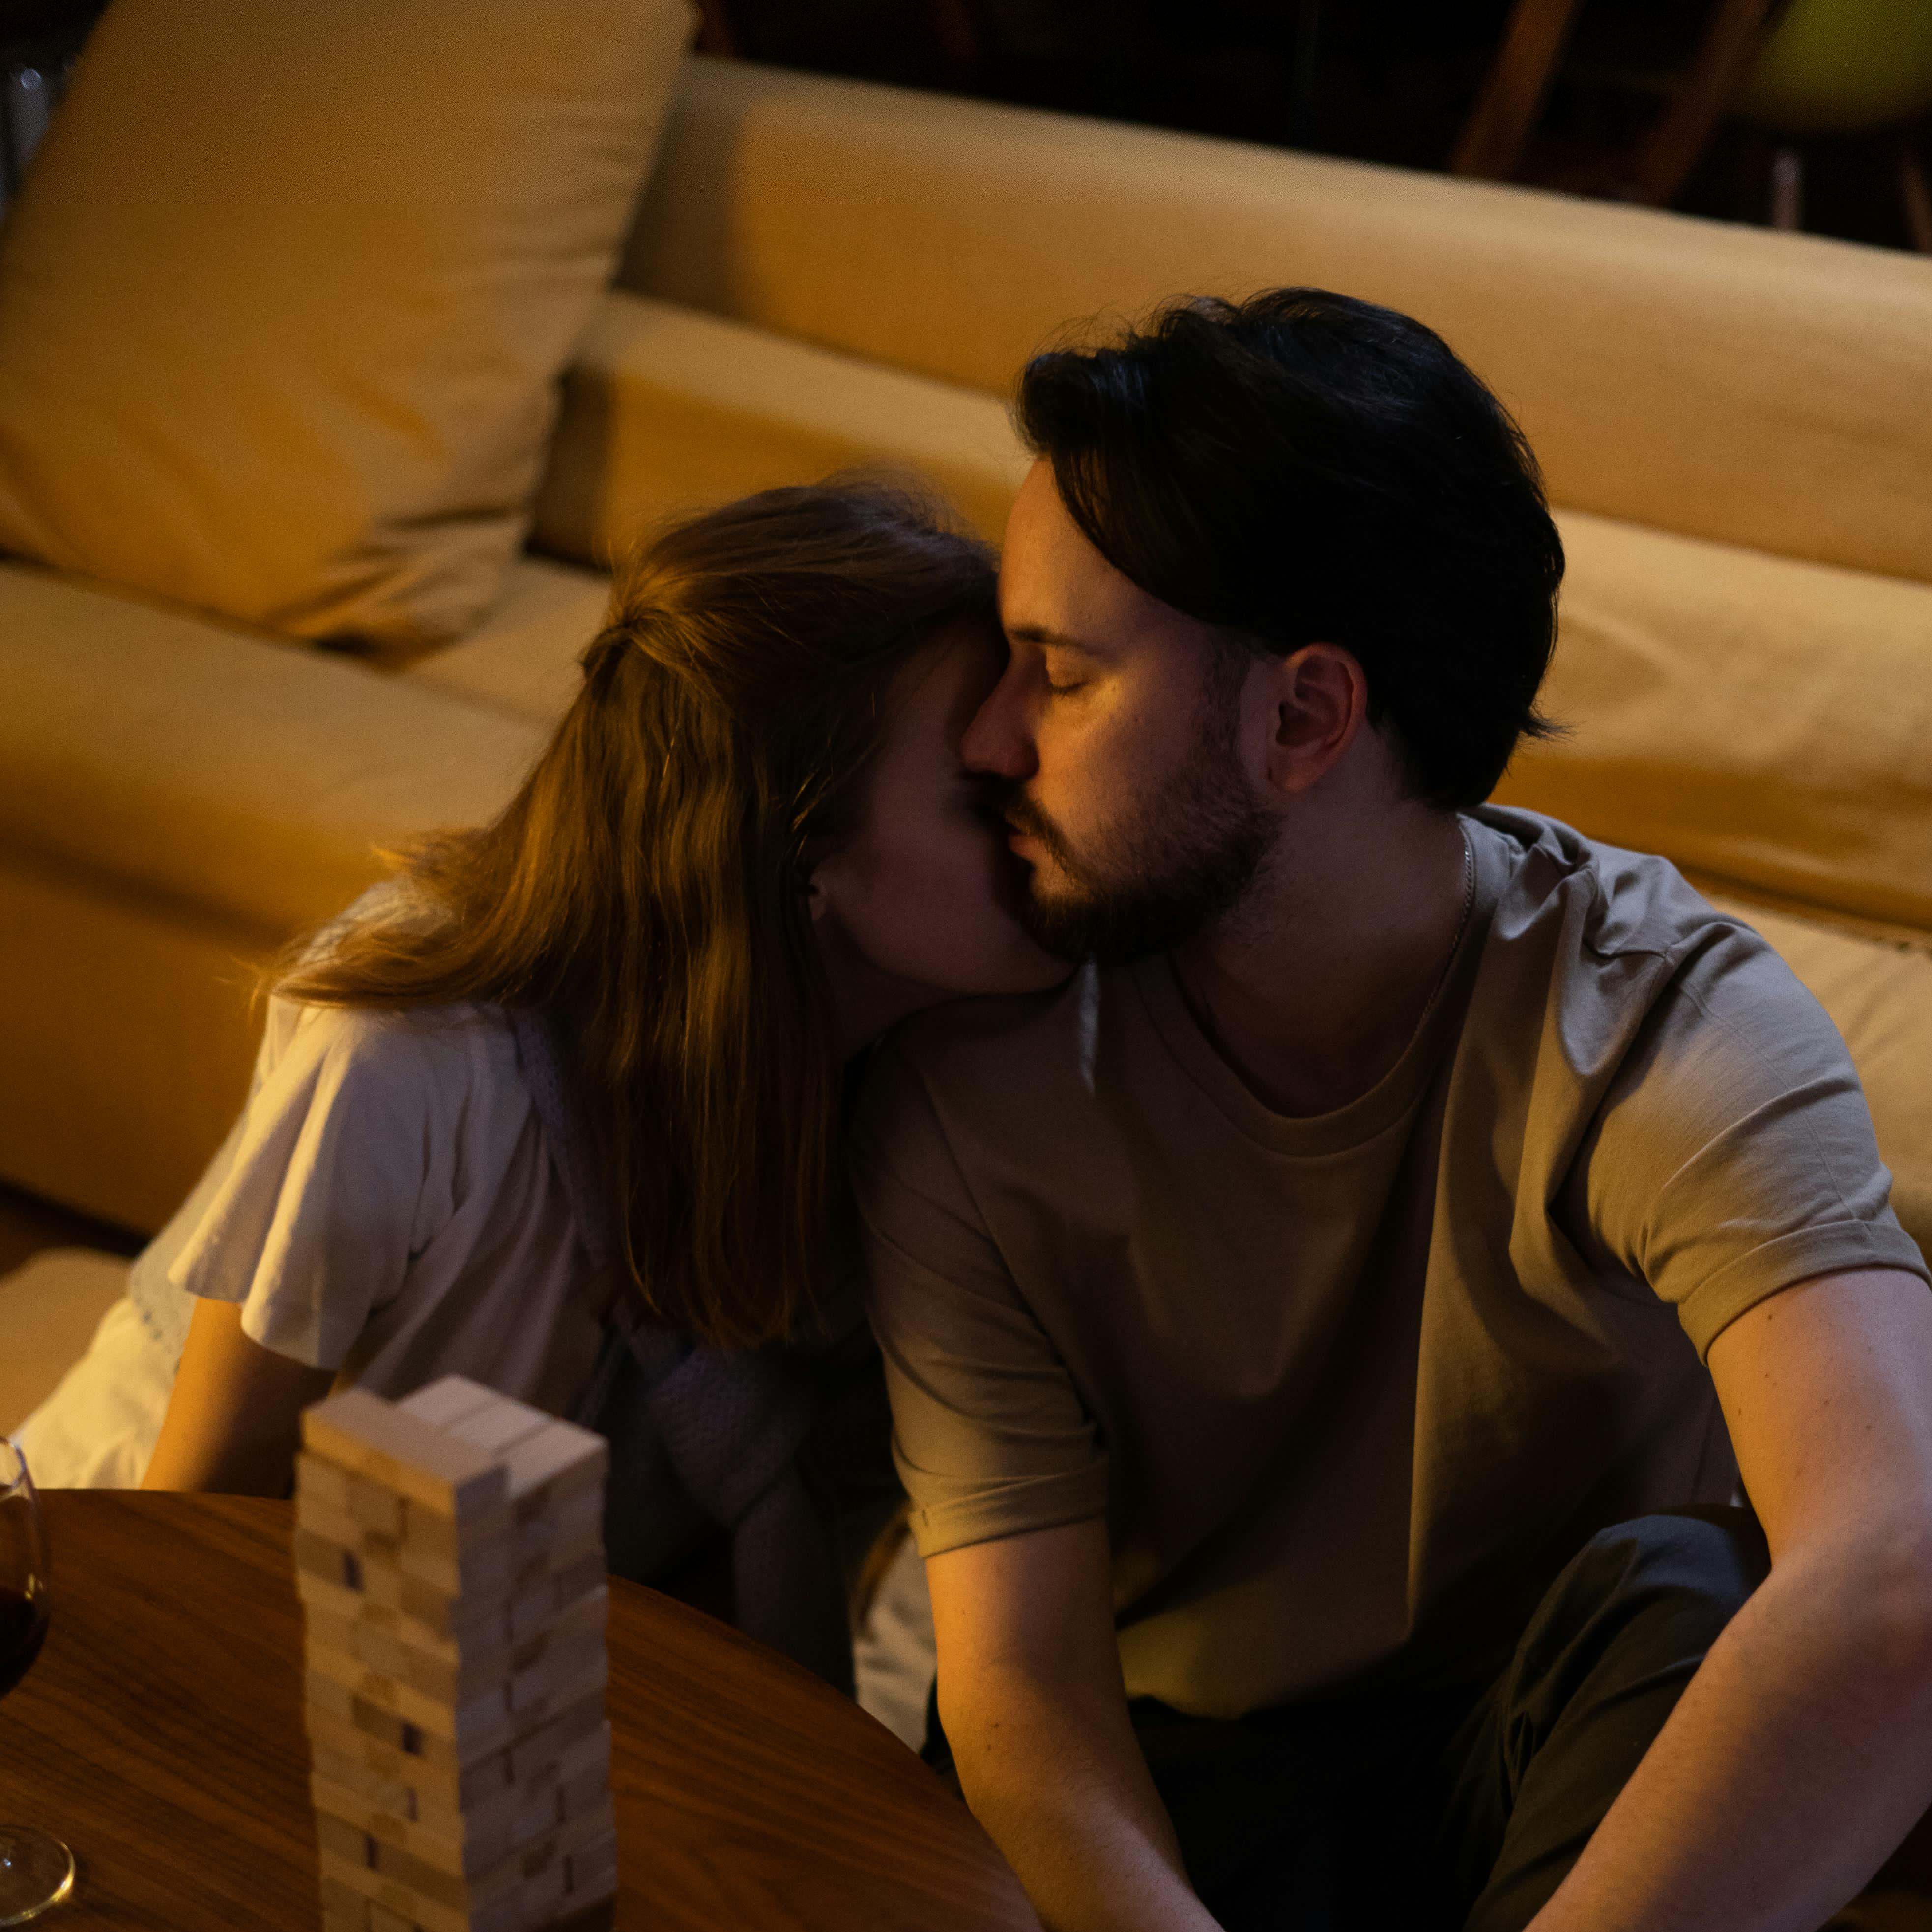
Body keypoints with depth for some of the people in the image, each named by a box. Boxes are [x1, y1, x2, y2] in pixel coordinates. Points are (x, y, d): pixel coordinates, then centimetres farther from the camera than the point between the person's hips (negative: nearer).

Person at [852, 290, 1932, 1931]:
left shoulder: (1661, 1018, -22)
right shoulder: (971, 1088, -13)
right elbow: (1017, 1683, -17)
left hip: (1563, 1746, -1)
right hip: (1175, 1790, 1)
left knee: (1679, 1592, -33)